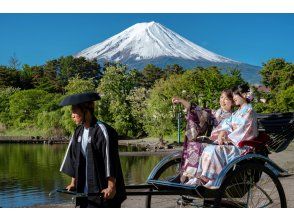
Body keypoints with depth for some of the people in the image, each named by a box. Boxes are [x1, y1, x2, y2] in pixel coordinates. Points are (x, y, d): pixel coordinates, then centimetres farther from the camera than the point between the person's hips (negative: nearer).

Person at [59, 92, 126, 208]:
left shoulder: (102, 131, -15)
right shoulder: (79, 131, 9)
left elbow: (110, 160, -16)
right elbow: (74, 159, 15)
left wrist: (111, 186, -17)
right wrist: (73, 182, 14)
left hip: (103, 191, -8)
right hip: (84, 191, 8)